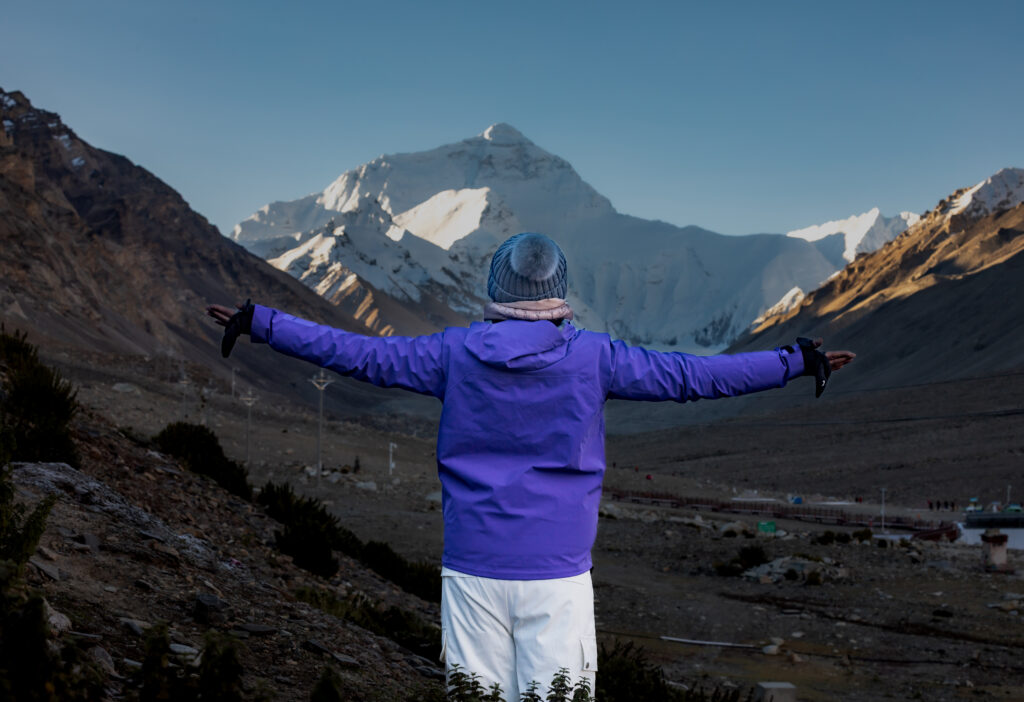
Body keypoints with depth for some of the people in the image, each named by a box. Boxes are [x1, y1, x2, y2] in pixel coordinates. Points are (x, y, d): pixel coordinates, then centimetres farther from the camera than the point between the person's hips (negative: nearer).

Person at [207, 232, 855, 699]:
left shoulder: (456, 353, 0)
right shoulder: (591, 357, -3)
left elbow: (360, 353, 5)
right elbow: (689, 375, 1)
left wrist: (260, 323, 17)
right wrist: (797, 361, 10)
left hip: (472, 571, 2)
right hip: (558, 573, -1)